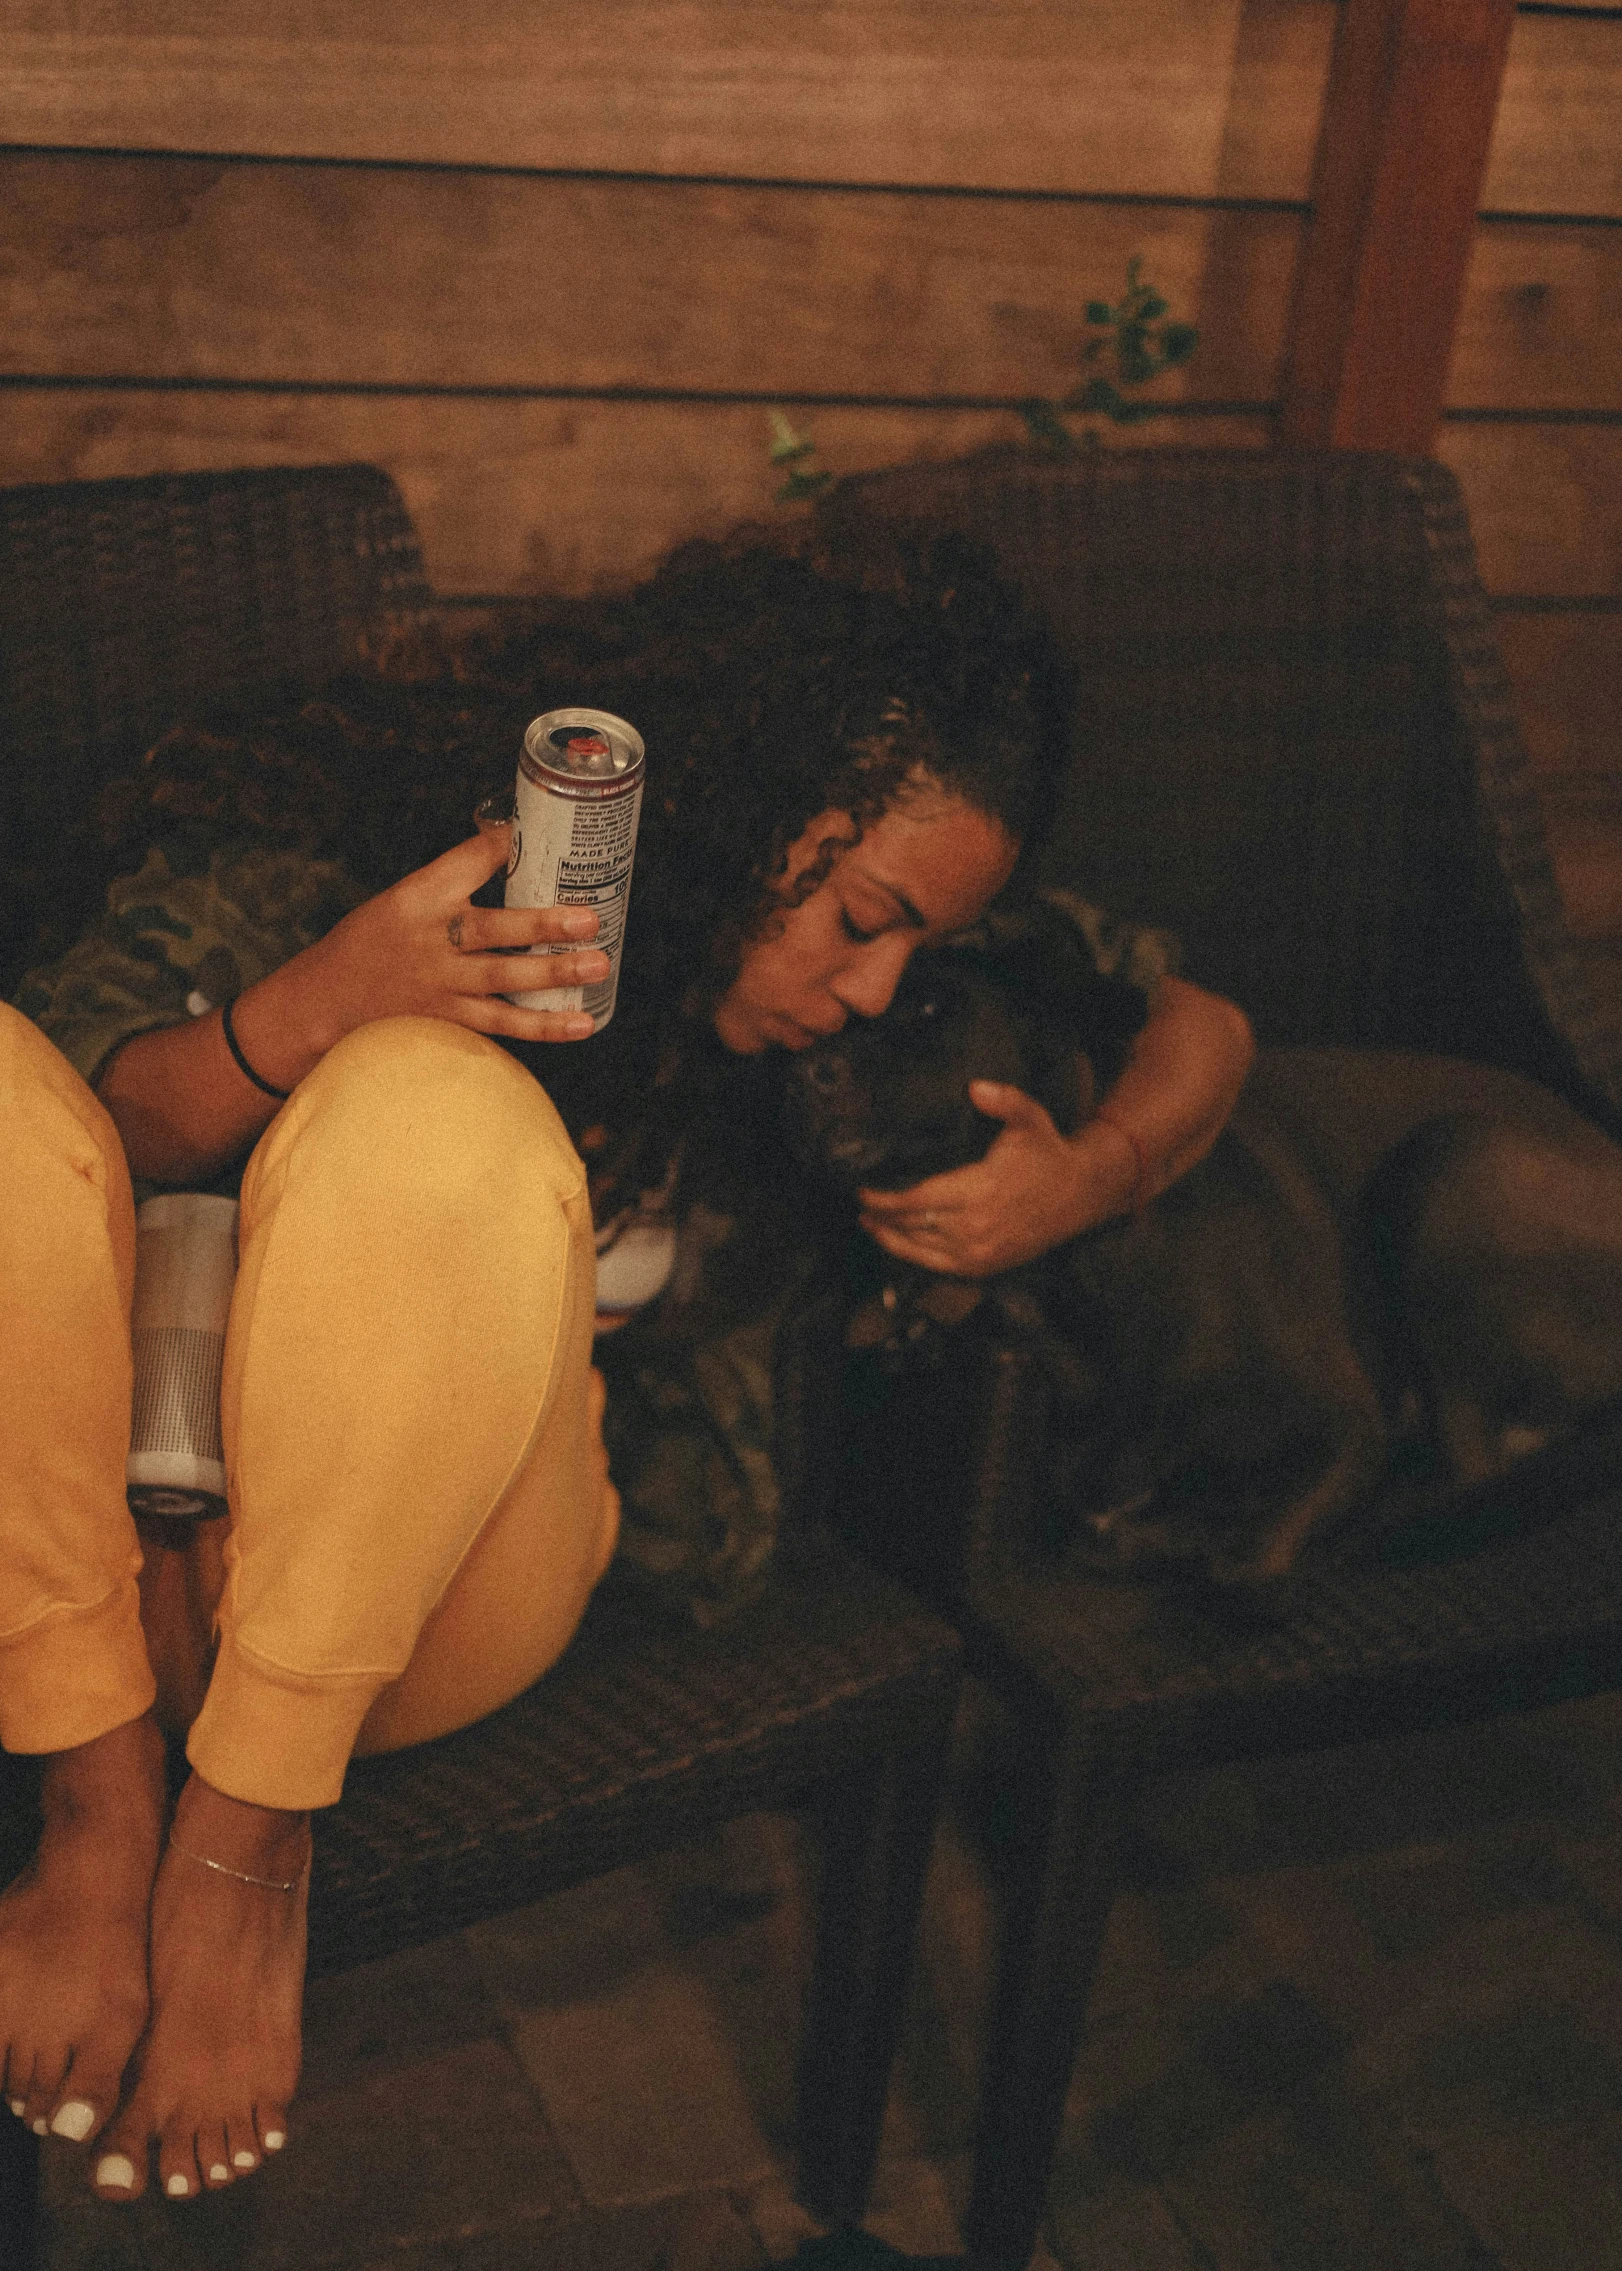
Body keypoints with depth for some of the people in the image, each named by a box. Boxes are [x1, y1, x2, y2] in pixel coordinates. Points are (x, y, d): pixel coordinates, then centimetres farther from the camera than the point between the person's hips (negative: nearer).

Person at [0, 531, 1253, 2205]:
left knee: (437, 1112, -30)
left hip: (432, 1560, 0)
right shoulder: (353, 844, -6)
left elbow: (1200, 1025, 13)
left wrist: (1090, 1182, -8)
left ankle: (245, 1839, -20)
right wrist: (328, 998, -27)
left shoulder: (853, 1024, 3)